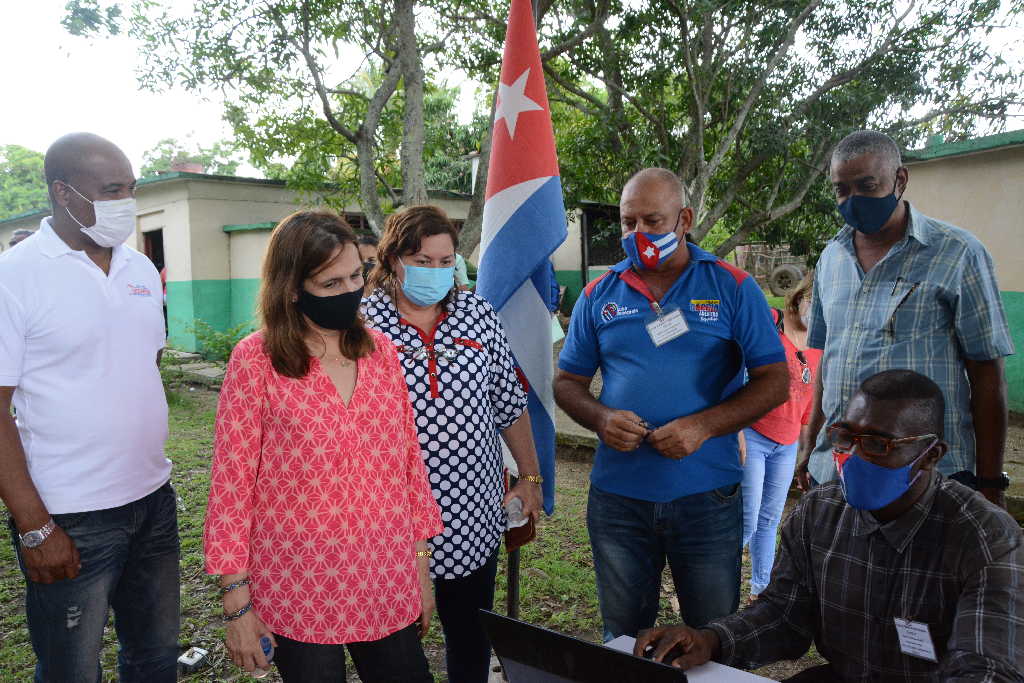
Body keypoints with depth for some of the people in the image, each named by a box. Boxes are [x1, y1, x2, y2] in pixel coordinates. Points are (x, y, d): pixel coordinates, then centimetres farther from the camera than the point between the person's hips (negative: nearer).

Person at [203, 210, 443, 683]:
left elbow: (408, 460, 6)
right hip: (298, 591, -3)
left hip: (388, 587, 4)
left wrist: (421, 564, 8)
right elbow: (232, 484, -8)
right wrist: (237, 602, -7)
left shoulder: (380, 350, 2)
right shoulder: (255, 360, -9)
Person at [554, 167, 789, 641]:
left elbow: (775, 382, -4)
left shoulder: (732, 288, -2)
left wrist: (703, 426, -18)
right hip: (617, 493, 2)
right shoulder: (599, 295, 4)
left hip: (707, 496, -1)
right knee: (622, 639, 19)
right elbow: (568, 383, 8)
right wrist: (601, 418, -13)